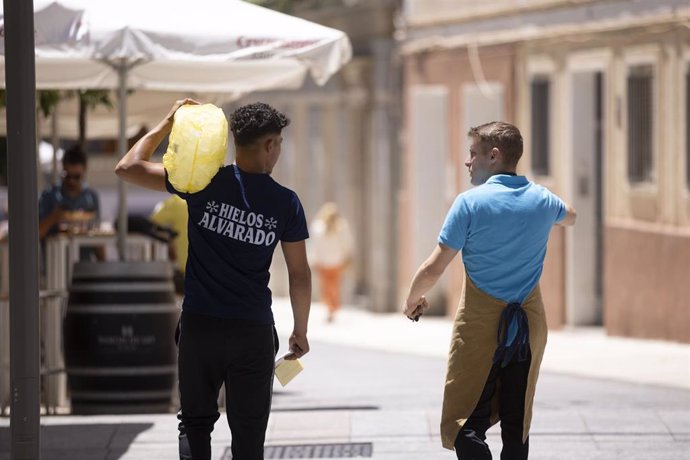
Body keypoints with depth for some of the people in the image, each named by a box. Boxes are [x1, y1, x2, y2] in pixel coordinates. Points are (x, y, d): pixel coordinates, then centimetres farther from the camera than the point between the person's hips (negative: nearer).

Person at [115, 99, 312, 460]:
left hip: (199, 325, 1)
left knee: (195, 423, 12)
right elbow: (299, 274, 0)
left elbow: (128, 167, -1)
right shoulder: (285, 203, -5)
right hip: (253, 331, -1)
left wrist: (167, 123, 7)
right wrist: (300, 331, 12)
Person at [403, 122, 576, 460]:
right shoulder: (542, 200, 4)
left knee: (465, 426, -5)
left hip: (480, 328, -5)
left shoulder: (471, 202, -11)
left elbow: (433, 270, -11)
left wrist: (412, 300, 9)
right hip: (529, 327, 5)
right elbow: (569, 217, 32)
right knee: (516, 428, 10)